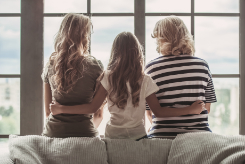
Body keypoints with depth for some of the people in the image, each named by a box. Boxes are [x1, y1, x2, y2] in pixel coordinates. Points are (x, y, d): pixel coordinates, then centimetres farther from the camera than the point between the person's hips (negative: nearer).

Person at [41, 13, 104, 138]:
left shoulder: (50, 65, 3)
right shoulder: (94, 66, -6)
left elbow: (48, 111, 11)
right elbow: (99, 114, 1)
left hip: (52, 132, 4)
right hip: (83, 132, -4)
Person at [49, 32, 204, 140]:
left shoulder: (108, 77, -7)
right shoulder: (145, 81, -7)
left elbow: (93, 107, -9)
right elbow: (158, 111, -6)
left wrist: (61, 109, -5)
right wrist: (190, 110, -2)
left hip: (113, 134, 1)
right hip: (138, 134, 0)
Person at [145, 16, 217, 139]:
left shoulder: (152, 68, -4)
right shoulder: (202, 65, 3)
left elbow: (149, 112, 3)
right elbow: (207, 108, 10)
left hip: (162, 137, -2)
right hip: (199, 133, 2)